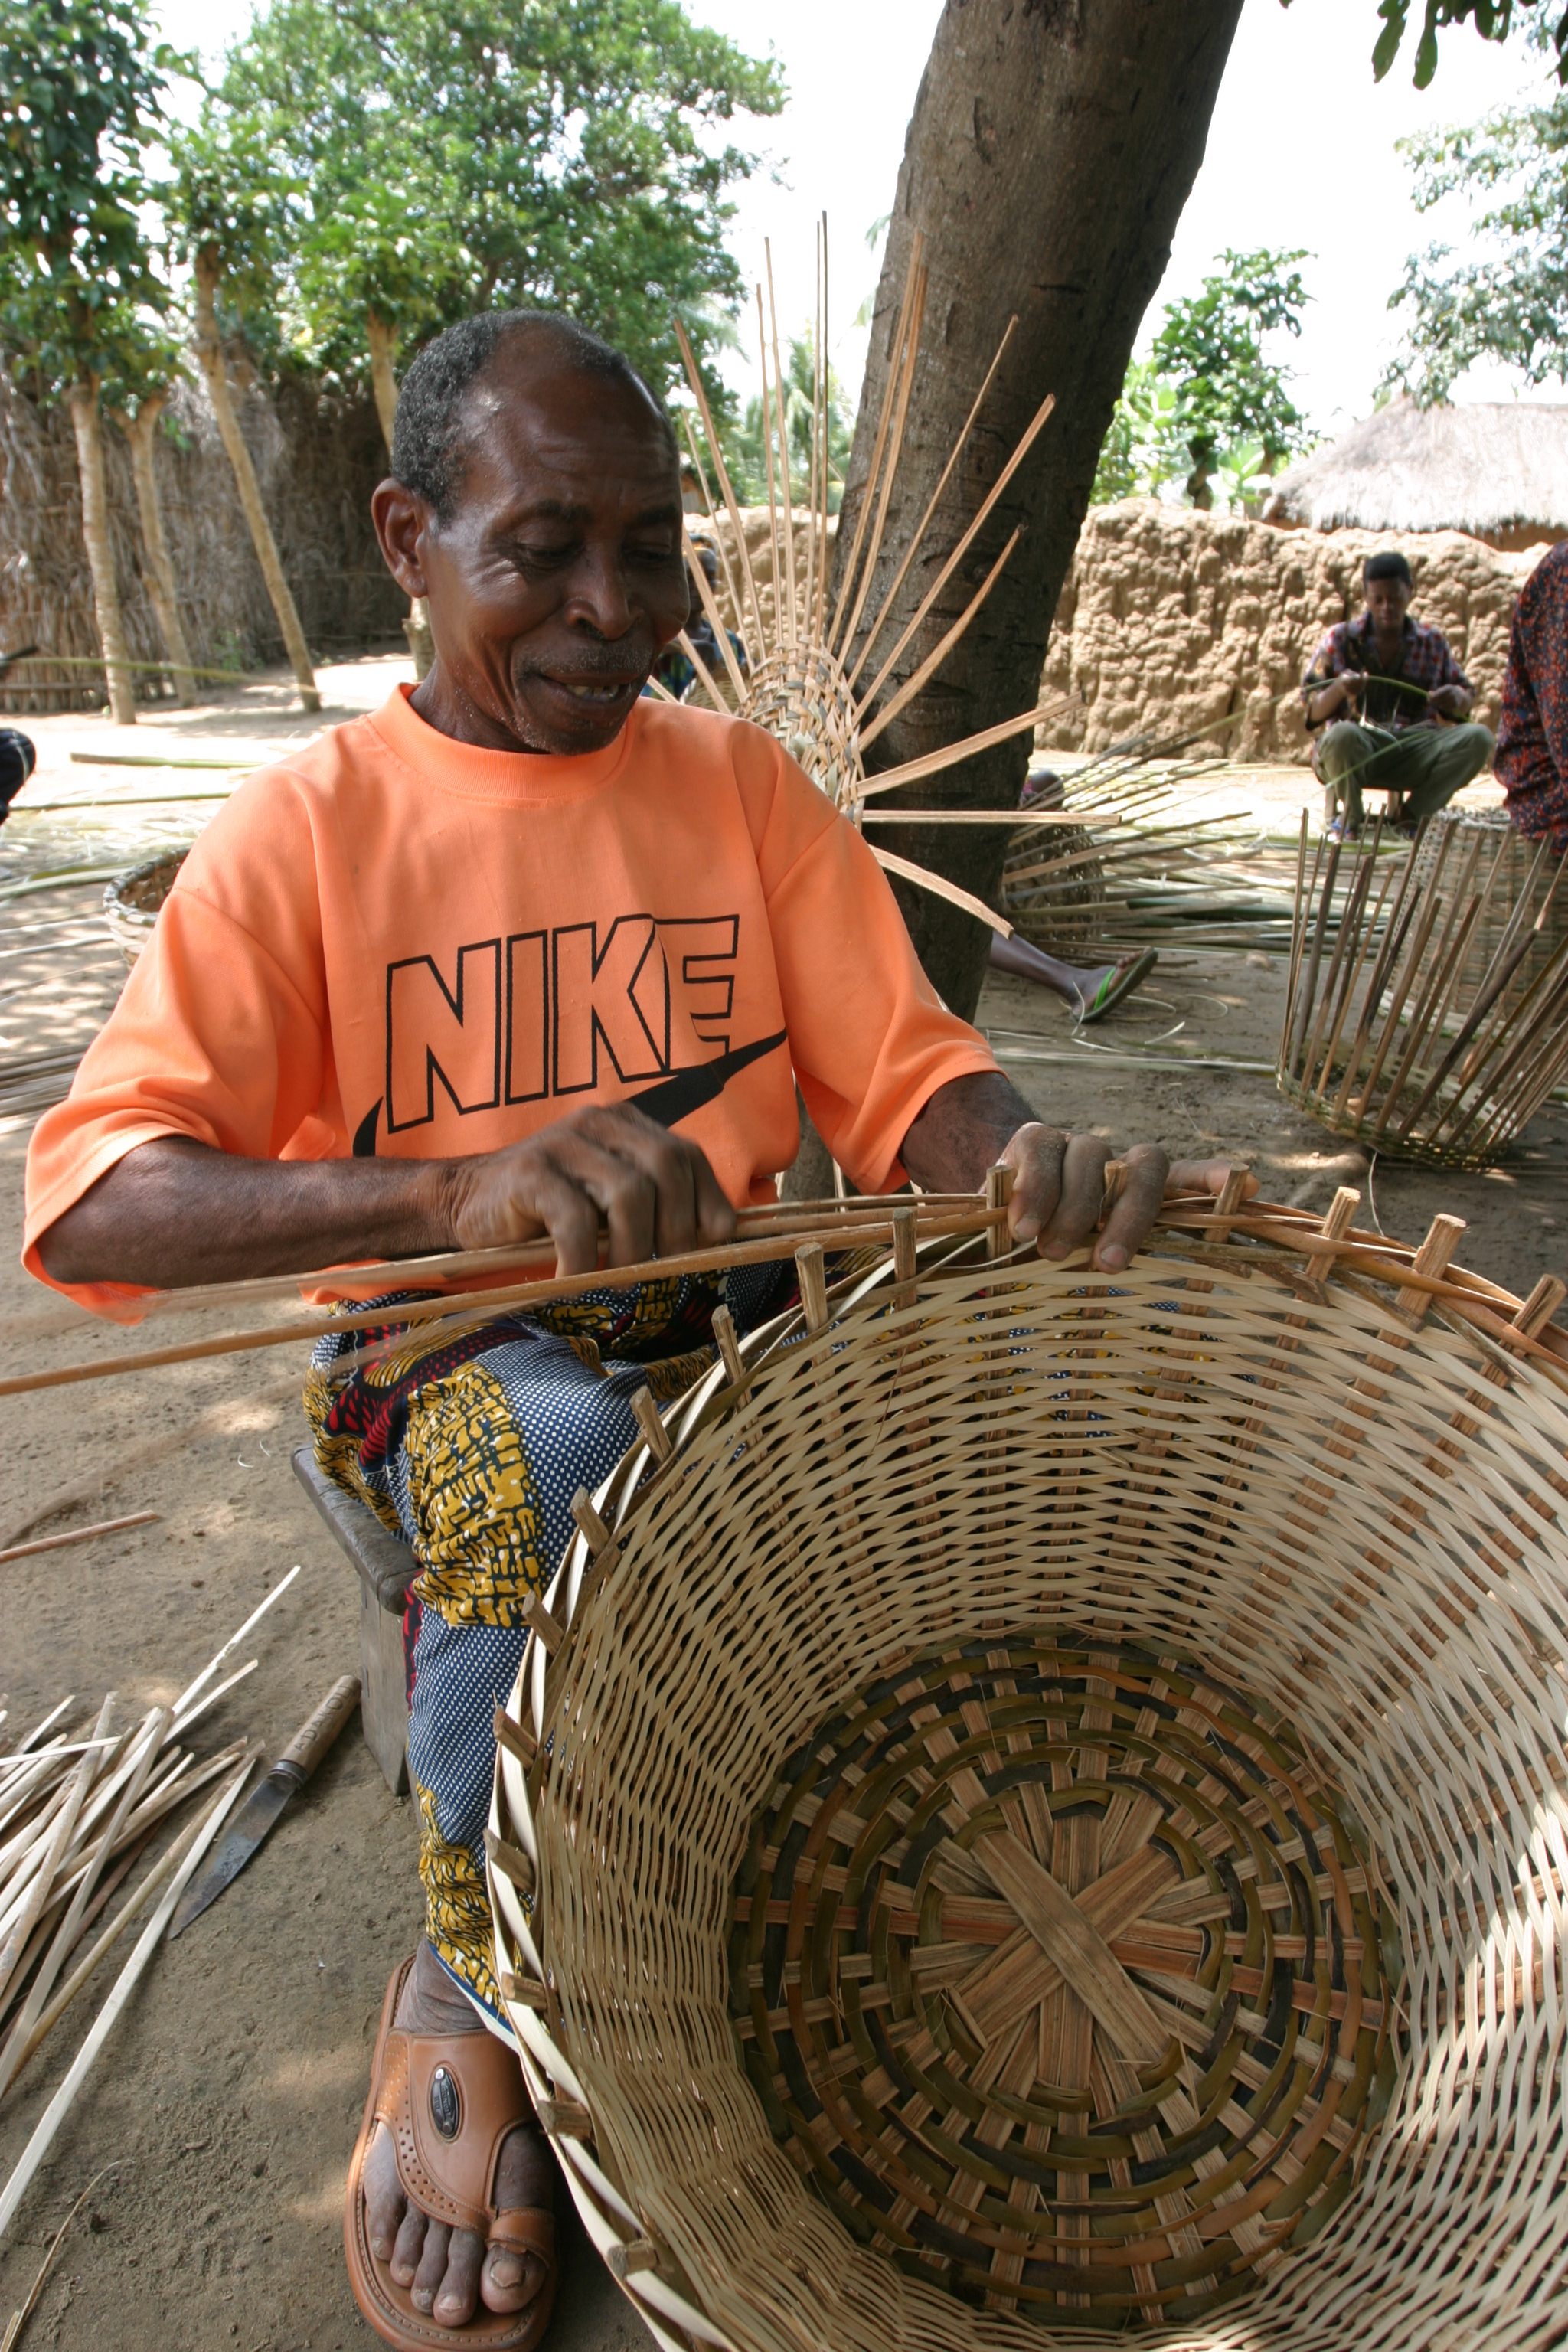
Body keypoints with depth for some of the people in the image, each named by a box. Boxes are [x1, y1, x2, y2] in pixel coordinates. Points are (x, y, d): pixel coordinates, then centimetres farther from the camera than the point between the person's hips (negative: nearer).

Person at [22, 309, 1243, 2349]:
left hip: (724, 1314, 4)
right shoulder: (306, 828, -4)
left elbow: (902, 1073, 0)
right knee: (543, 1461, -35)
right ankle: (464, 2002, -7)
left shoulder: (743, 784, 6)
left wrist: (1027, 1166, -26)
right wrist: (463, 1192, -34)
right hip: (448, 1347, -3)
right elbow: (87, 1199, -15)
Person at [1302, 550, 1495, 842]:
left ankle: (1409, 814, -7)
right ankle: (1349, 817, -9)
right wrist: (1339, 690, -21)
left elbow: (1465, 698, 18)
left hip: (1414, 754, 3)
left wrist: (1458, 699, -7)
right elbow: (1312, 711, 1)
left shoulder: (1433, 642, 13)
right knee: (1342, 735, -39)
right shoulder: (1341, 639, 6)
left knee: (1479, 737, -23)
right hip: (1357, 752, -3)